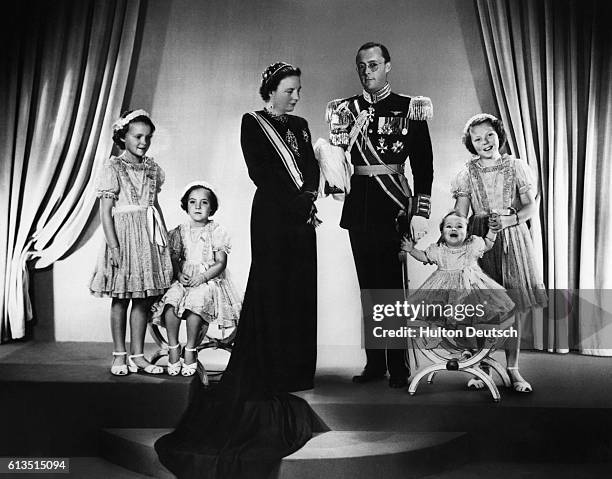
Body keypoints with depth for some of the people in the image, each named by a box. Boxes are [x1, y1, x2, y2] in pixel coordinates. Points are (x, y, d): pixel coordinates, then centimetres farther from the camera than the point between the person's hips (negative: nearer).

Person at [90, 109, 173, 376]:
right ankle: (119, 355, 14)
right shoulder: (113, 168, -5)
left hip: (149, 236, 5)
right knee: (121, 298, 2)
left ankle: (138, 355, 15)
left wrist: (165, 235, 14)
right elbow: (105, 211, -9)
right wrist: (113, 245, -16)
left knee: (144, 299, 6)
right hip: (124, 234, -5)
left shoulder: (152, 168, 11)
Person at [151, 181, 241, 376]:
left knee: (195, 303, -33)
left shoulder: (216, 231, 1)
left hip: (210, 279, -3)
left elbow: (221, 263, -3)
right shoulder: (181, 231, 12)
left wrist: (202, 277, -16)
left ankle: (190, 350, -19)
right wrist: (179, 274, -8)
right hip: (184, 279, 3)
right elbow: (174, 257, 12)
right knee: (170, 303, -27)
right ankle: (173, 349, -15)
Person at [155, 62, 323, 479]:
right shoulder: (253, 123, 2)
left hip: (302, 218, 6)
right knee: (272, 291, -5)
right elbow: (260, 172, -8)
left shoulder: (300, 126, 18)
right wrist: (296, 203, -12)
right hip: (272, 215, -5)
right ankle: (268, 378, 2)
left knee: (300, 292, 5)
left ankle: (295, 373, 13)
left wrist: (311, 195, -10)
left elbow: (312, 167, 10)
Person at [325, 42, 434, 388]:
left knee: (392, 286, -4)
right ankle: (375, 363, 17)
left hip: (393, 207, -4)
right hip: (358, 208, 4)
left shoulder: (410, 109, 1)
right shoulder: (346, 110, 12)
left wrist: (420, 212, -8)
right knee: (368, 287, 8)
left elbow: (424, 165, -2)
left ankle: (398, 366, 6)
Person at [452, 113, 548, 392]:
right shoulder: (467, 174, 3)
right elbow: (458, 216, -1)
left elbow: (532, 206, 0)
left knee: (514, 307, 0)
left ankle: (512, 368, 10)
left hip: (513, 242, 0)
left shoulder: (516, 167, 4)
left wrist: (510, 219, -18)